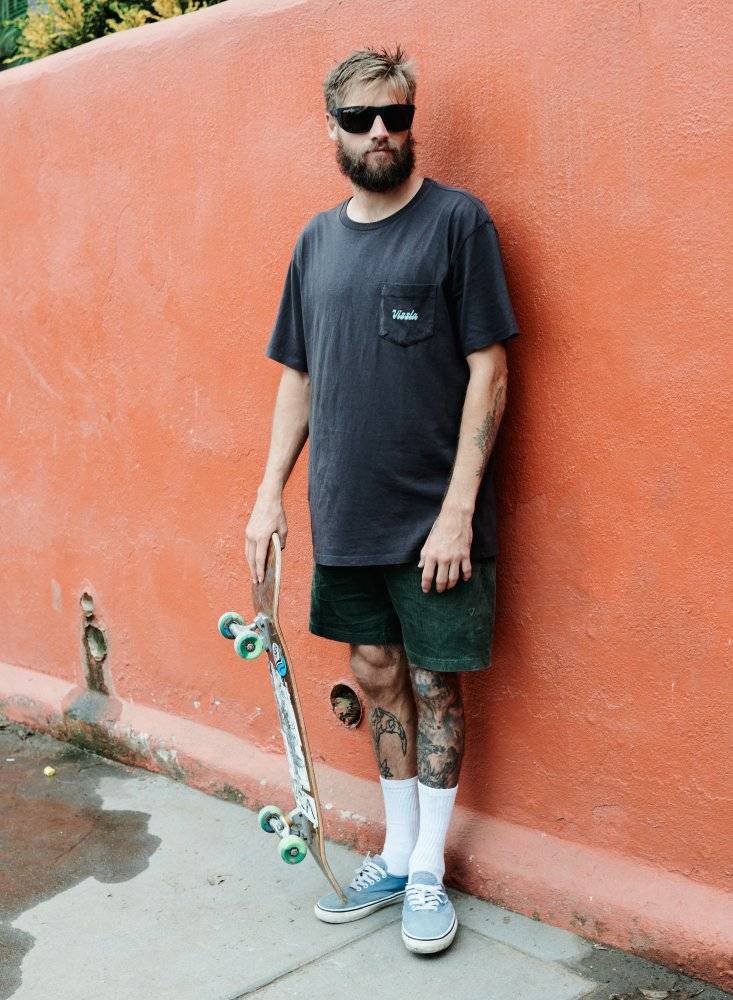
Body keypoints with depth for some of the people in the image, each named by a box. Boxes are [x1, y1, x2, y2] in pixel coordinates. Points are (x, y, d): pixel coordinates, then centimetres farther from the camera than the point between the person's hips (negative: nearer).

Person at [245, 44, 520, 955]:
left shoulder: (457, 221, -7)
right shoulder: (317, 239, 9)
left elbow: (488, 370, -11)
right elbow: (298, 377, 14)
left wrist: (458, 508, -16)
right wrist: (270, 493, 8)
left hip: (432, 518, -5)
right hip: (344, 514, 5)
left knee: (433, 682, 5)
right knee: (377, 674, 14)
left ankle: (427, 871, 23)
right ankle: (396, 855, 31)